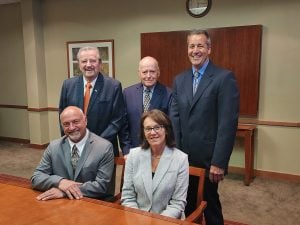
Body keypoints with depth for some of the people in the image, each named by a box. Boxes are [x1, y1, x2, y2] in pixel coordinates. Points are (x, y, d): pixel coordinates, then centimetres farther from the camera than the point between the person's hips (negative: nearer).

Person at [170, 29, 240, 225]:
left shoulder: (225, 78, -10)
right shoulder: (179, 79, 8)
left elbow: (228, 123, -15)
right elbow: (175, 118, 7)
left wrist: (219, 162, -17)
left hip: (208, 158, -5)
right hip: (183, 156, 5)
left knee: (210, 205, 13)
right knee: (187, 204, 18)